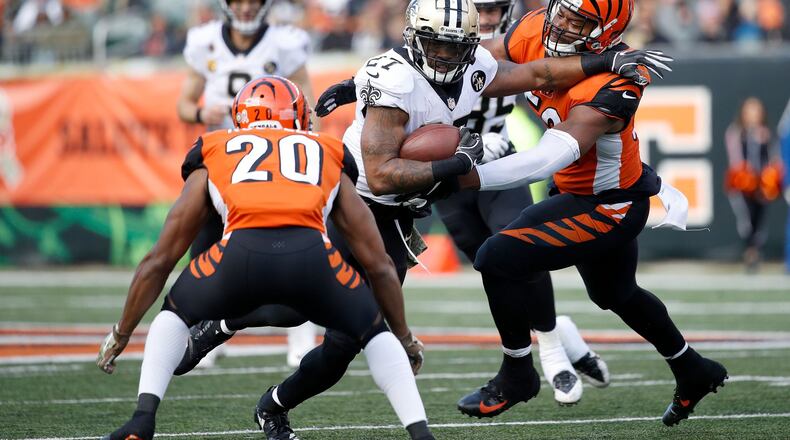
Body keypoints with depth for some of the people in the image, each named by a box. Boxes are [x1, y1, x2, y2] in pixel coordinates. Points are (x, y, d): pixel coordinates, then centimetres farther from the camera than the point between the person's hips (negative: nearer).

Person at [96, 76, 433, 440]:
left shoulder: (215, 154, 34)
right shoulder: (329, 159, 35)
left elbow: (159, 260, 38)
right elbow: (379, 266, 39)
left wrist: (121, 334, 50)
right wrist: (405, 337, 52)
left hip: (242, 251, 0)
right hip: (312, 253, 0)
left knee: (177, 314, 31)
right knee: (372, 332, 29)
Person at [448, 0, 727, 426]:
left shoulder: (610, 91, -36)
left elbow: (548, 159, -44)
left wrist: (470, 177, -52)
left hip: (609, 207, -9)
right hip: (575, 190, 9)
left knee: (498, 259, -17)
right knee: (614, 294, 30)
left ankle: (517, 375, 4)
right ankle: (693, 372, 52)